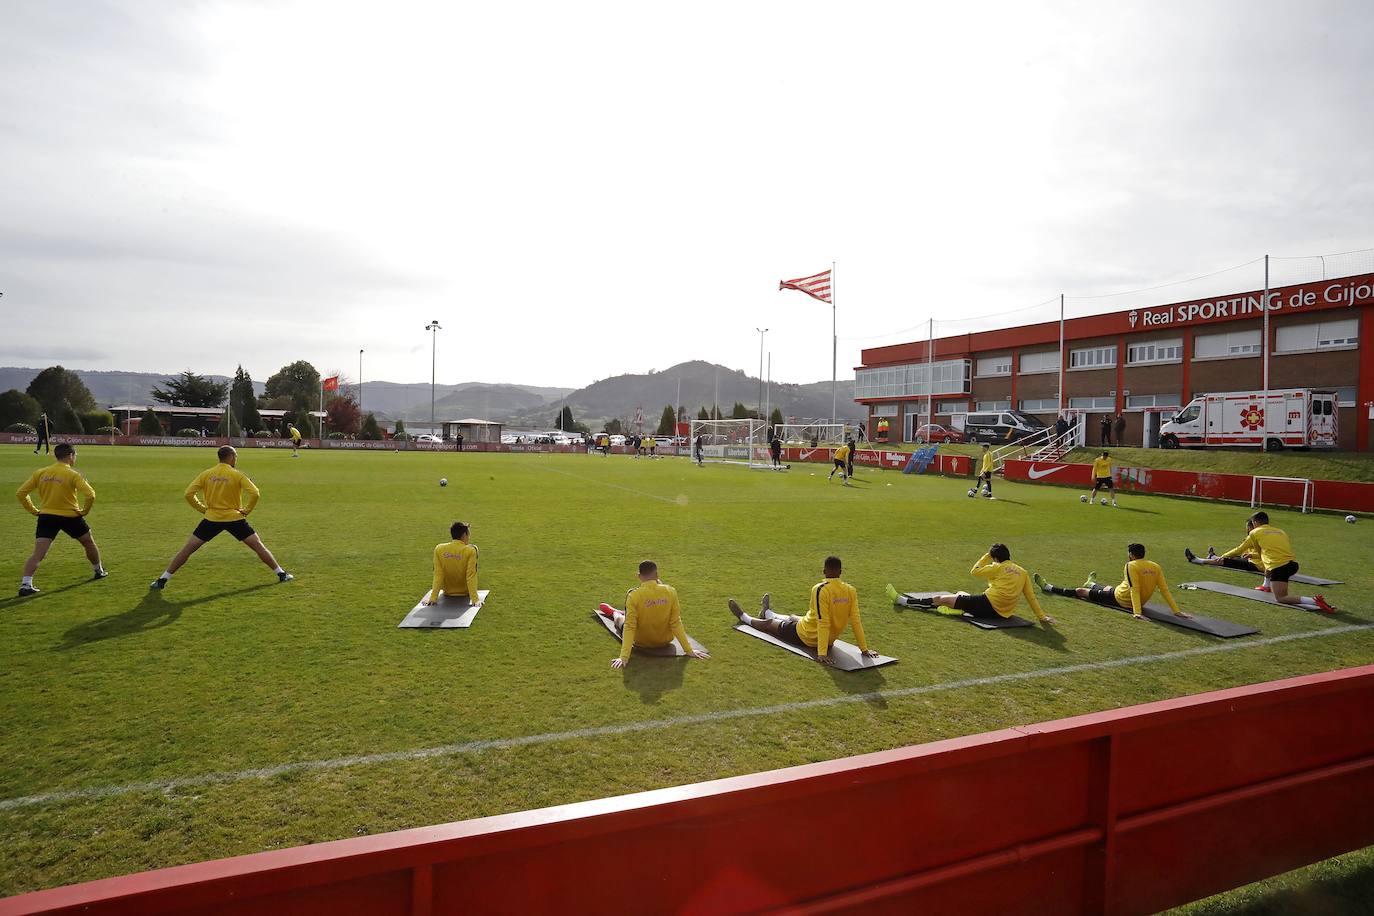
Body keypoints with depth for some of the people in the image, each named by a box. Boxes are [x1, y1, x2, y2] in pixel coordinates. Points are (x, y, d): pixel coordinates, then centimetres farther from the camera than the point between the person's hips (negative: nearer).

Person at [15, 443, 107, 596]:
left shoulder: (40, 473, 2)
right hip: (70, 516, -3)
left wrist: (33, 510, 11)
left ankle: (25, 584, -14)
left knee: (38, 553, -1)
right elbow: (90, 495, -21)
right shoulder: (73, 474, -11)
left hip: (46, 516, 3)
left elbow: (21, 493, 4)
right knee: (89, 543, 20)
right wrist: (85, 511, -5)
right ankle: (99, 571, 35)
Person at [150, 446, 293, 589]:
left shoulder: (206, 474, 3)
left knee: (188, 548, 12)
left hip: (212, 518, 2)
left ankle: (163, 579, 12)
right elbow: (255, 494, -15)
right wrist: (246, 510, -2)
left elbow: (189, 494, -2)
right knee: (258, 546, 4)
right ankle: (281, 573, 5)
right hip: (235, 518, -2)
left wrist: (203, 509, 7)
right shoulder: (237, 475, -4)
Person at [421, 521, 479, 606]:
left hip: (447, 593, 3)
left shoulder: (439, 549, -12)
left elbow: (438, 575, -13)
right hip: (465, 594, -3)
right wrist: (474, 599, -21)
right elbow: (471, 576, -23)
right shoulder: (470, 551, -21)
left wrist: (433, 598, -10)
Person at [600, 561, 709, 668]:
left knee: (620, 618, 28)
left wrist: (624, 657, -23)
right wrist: (689, 650, -10)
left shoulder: (633, 595, -25)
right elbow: (676, 623, -16)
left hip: (641, 642, -2)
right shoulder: (670, 591, -18)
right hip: (665, 641, 3)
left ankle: (613, 613, 62)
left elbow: (629, 627, -25)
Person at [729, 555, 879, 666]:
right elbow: (856, 620, -12)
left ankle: (745, 618, 50)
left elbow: (823, 623, -31)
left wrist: (822, 653, -30)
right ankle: (767, 613, 65)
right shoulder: (851, 590, -12)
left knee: (769, 623, 21)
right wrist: (864, 649, -5)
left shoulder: (820, 589, -28)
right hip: (831, 639, 6)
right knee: (792, 618, 35)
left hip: (806, 638, -6)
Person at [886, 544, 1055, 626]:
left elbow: (974, 571, 2)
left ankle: (902, 600, 2)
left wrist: (986, 555, 12)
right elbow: (1031, 597, 9)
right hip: (1003, 613, 7)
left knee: (940, 599, -1)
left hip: (988, 603, -7)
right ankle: (960, 610, 10)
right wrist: (1041, 616, 16)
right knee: (960, 594, 32)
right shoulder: (1022, 573, 10)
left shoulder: (999, 568, -5)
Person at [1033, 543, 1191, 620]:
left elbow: (1134, 590, -30)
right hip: (1141, 602, 7)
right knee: (1108, 588, 38)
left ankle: (1048, 588, 20)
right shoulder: (1156, 567, -5)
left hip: (1120, 600, -7)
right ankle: (1091, 584, 72)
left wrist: (1137, 612, -34)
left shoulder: (1131, 565, -23)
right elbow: (1165, 590, -7)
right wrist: (1176, 611, -3)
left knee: (1080, 591, 7)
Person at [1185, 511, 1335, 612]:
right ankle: (1267, 586, 31)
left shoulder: (1256, 532, 8)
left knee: (1281, 598, -5)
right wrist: (1252, 554, 46)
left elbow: (1240, 549, 17)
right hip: (1293, 563, 7)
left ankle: (1314, 601, -26)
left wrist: (1222, 557, 30)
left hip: (1279, 567, -7)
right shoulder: (1280, 531, 23)